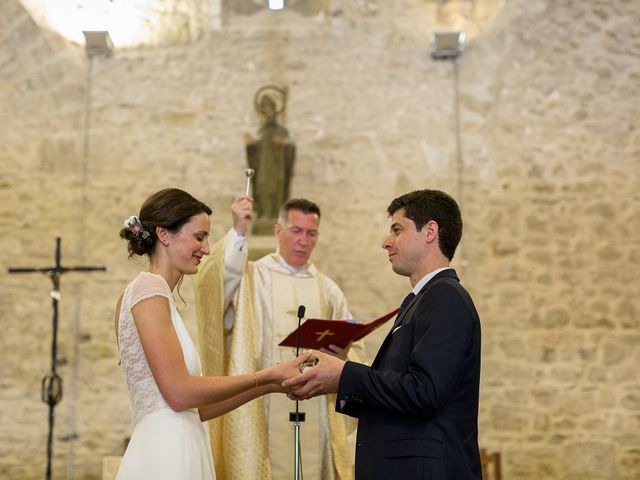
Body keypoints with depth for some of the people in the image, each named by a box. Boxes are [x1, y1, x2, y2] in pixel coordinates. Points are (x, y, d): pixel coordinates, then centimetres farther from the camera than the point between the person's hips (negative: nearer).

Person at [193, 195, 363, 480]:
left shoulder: (328, 290, 14)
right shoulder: (251, 278, 4)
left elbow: (354, 349, 12)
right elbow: (212, 284, -18)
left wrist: (343, 357, -10)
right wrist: (238, 233, -25)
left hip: (315, 413, 3)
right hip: (262, 415, -3)